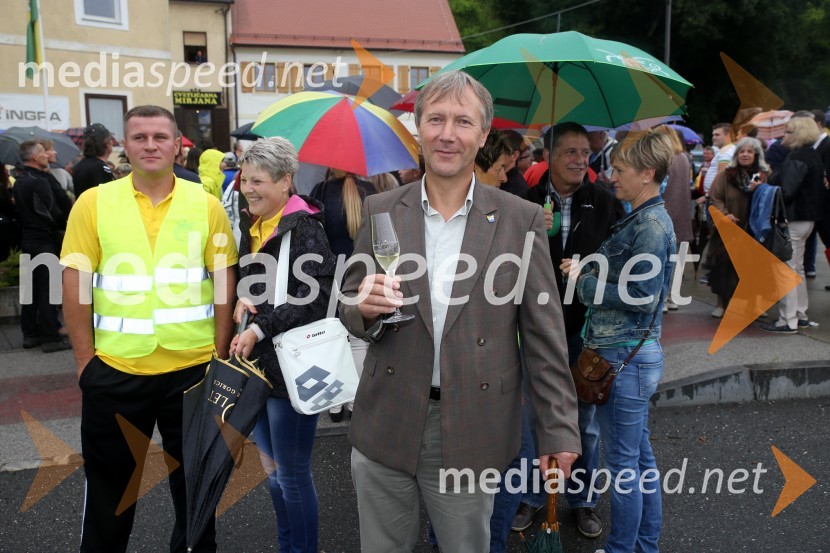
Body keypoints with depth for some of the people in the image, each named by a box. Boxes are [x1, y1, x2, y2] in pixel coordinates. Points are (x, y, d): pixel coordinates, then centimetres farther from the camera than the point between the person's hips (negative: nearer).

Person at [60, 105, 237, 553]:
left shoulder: (206, 204, 0)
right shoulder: (93, 203, -1)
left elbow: (224, 285, 1)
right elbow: (75, 286, -1)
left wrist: (220, 357, -2)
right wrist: (85, 360, -4)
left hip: (192, 368, 1)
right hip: (114, 370, 0)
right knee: (109, 483, 17)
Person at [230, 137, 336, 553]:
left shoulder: (303, 228, -14)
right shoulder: (252, 226, 10)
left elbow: (315, 297, -22)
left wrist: (260, 328, -23)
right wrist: (241, 299, -2)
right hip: (257, 362, 8)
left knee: (291, 473, 4)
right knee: (273, 467, 20)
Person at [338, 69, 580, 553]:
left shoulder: (522, 219, -4)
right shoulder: (380, 211, 1)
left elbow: (544, 333, -3)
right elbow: (351, 308, 7)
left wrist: (559, 428, -4)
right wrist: (365, 306, -16)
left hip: (472, 434, -2)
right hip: (387, 426, 2)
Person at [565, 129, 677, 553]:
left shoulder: (652, 224, -16)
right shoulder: (640, 219, 13)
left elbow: (642, 296, -21)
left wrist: (585, 281, -13)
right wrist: (588, 272, 5)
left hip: (626, 356, -10)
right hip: (630, 353, 10)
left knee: (622, 462, 2)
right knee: (639, 455, 19)